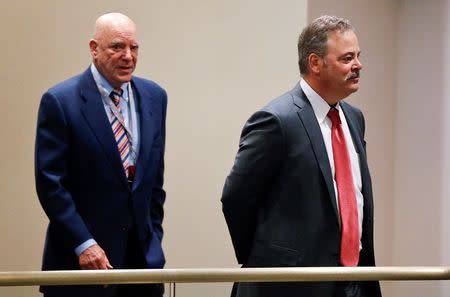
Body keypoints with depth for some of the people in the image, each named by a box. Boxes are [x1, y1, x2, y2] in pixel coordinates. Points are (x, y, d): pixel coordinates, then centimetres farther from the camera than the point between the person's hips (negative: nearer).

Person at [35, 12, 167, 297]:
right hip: (80, 257, -4)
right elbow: (49, 182, -10)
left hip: (143, 251, 5)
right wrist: (83, 244, -15)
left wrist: (154, 235, 11)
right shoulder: (60, 101, -9)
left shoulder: (154, 97, 8)